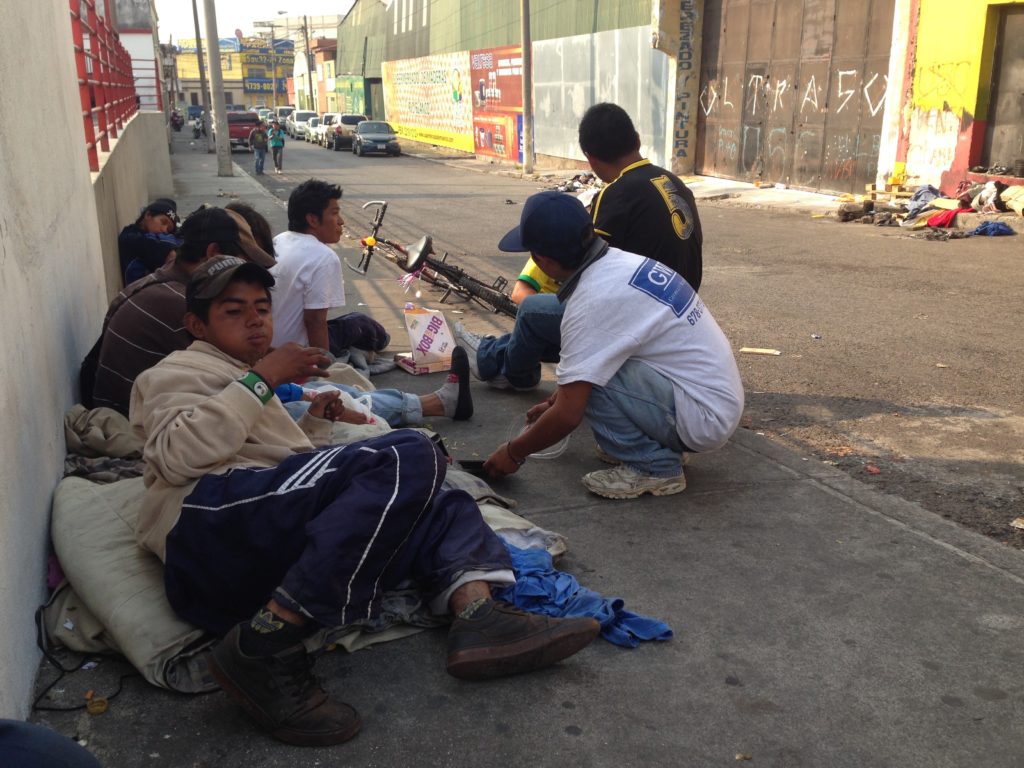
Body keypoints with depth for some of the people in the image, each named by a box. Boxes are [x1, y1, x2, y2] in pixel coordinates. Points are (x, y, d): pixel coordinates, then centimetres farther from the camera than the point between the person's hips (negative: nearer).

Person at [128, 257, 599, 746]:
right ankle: (263, 649, -29)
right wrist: (260, 378, -5)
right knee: (407, 457, -26)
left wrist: (315, 425, 24)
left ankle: (475, 614, -22)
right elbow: (176, 457, -7)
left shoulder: (243, 382, 39)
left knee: (445, 508, 13)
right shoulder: (179, 370, 15)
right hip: (213, 522, -8)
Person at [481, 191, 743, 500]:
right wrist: (554, 402, 27)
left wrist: (514, 452, -3)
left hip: (704, 417, -9)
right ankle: (662, 443, 14)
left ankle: (653, 466, -4)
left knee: (588, 377, -19)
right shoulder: (622, 262, 4)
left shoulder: (592, 302, -23)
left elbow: (569, 415, -19)